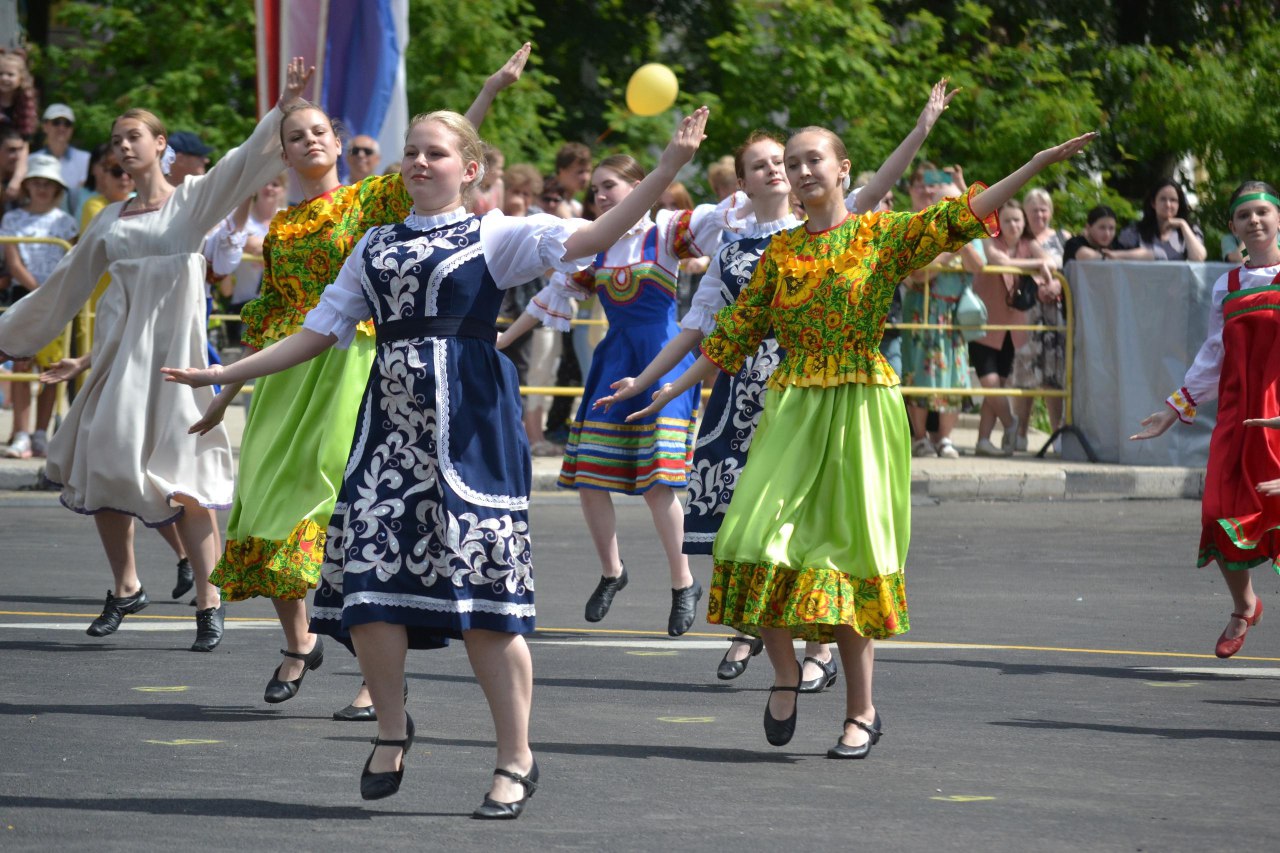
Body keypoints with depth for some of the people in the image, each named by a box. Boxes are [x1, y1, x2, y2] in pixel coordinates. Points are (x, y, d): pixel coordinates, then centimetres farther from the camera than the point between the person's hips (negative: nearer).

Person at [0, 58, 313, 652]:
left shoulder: (192, 202, 5)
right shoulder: (110, 221, 16)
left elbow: (244, 164, -9)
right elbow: (66, 285, 24)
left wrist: (284, 108, -22)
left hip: (173, 346, -5)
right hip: (119, 351, 5)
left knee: (182, 476, -9)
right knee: (100, 467, 1)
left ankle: (209, 601, -6)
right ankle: (125, 587, 17)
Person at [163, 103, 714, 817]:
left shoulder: (495, 236, 3)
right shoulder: (376, 247, 17)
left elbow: (589, 238, -10)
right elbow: (319, 332, 20)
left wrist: (668, 169, -21)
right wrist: (222, 375, 17)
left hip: (469, 427, -5)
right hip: (392, 424, 5)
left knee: (484, 591, -7)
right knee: (367, 581, -2)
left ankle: (517, 760, 2)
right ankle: (392, 726, 22)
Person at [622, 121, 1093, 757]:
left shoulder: (882, 235, 1)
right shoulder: (781, 250, 11)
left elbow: (960, 217, -11)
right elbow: (736, 332, 17)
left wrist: (1040, 163, -22)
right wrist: (672, 390, 18)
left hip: (859, 411, -3)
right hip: (793, 410, 3)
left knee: (849, 548, -1)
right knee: (762, 536, -11)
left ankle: (861, 711, 6)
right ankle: (785, 674, 10)